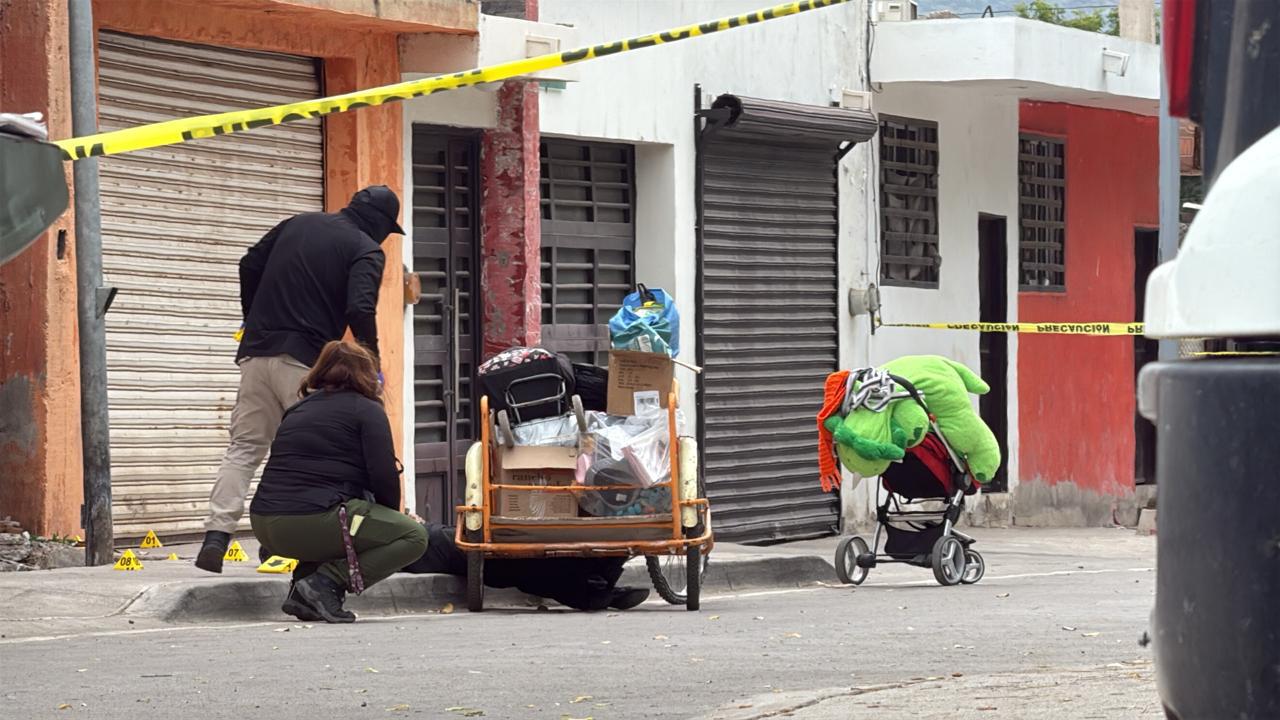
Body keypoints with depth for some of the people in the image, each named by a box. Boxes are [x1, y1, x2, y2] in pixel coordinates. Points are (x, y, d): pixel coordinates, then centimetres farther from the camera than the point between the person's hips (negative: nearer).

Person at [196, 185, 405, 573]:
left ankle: (216, 535, -10)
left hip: (257, 352, 5)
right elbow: (360, 308, -15)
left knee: (244, 447, 5)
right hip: (306, 361, -5)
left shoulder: (299, 223, 18)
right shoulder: (366, 250, -1)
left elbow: (250, 265, 19)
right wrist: (371, 353, 0)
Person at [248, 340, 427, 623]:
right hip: (312, 522, -8)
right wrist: (390, 518, 16)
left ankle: (302, 585, 12)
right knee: (413, 537, 2)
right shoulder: (366, 410, 4)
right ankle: (328, 582, -13)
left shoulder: (298, 410, 24)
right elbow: (383, 478, -5)